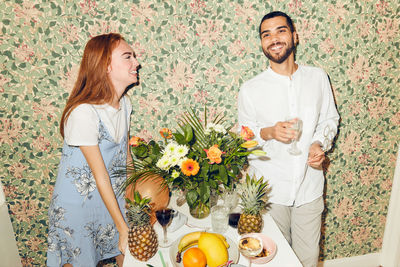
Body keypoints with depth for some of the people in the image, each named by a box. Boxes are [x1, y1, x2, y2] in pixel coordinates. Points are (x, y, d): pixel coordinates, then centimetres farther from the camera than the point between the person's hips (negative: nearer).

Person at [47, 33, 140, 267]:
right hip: (78, 202, -6)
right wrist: (123, 228, -17)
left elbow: (125, 157, 3)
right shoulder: (83, 112, -28)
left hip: (113, 196, 6)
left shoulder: (125, 102, -5)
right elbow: (100, 175, -24)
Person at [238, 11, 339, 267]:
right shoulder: (250, 90, -7)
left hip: (309, 186, 2)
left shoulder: (318, 77, 1)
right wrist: (269, 132, -21)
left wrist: (320, 144, -8)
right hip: (270, 190, -2)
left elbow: (330, 119, 12)